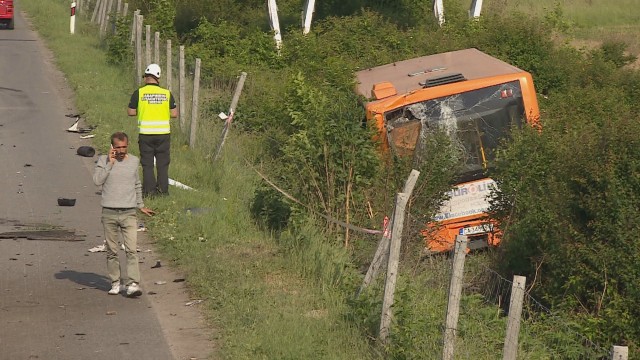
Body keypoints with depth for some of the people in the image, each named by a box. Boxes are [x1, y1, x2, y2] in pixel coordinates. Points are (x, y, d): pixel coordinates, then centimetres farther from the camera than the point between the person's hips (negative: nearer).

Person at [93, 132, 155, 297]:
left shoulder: (134, 161, 9)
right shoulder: (103, 160, 0)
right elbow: (97, 180, -16)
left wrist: (141, 206, 26)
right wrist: (110, 163, -15)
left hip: (129, 213, 1)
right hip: (109, 213, -1)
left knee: (131, 250, -10)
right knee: (112, 251, 5)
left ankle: (133, 284, -13)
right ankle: (115, 283, 15)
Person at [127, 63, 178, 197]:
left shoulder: (139, 93, -4)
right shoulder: (167, 93, 0)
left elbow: (130, 112, -1)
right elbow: (174, 113, 1)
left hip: (146, 133, -1)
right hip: (163, 132, 1)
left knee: (147, 163, 7)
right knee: (163, 163, 11)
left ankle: (149, 190, 4)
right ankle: (163, 189, 9)